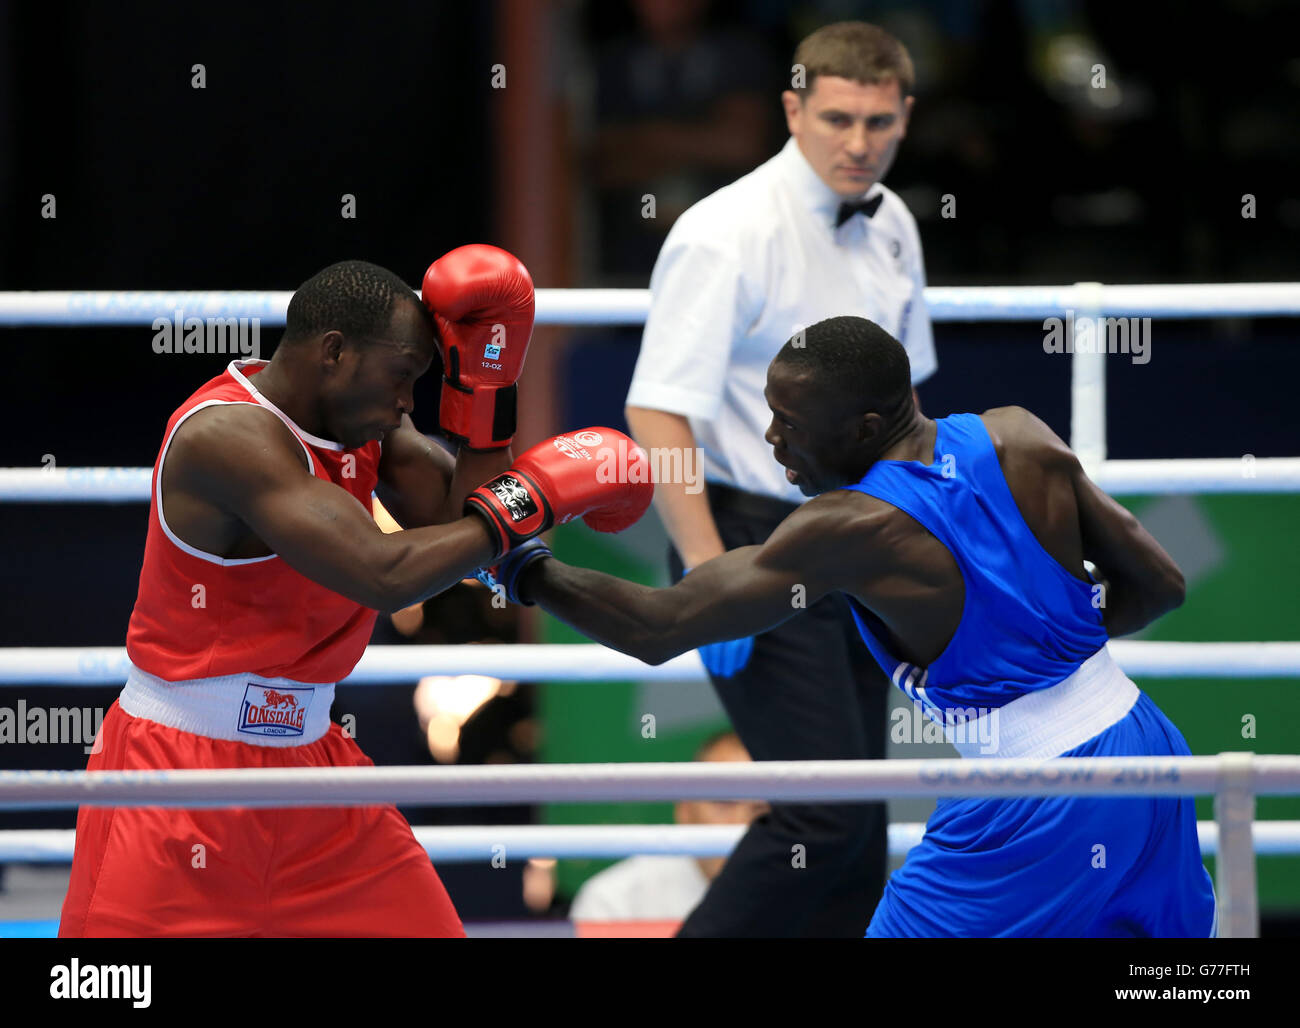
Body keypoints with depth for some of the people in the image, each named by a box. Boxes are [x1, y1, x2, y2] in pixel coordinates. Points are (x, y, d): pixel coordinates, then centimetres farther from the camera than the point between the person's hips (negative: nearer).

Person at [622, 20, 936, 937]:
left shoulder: (890, 225, 8)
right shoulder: (728, 234, -16)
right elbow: (658, 410, -20)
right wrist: (710, 572, -25)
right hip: (756, 540, -8)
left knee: (859, 826, 7)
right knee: (826, 813, -15)